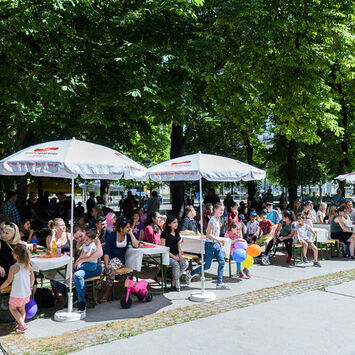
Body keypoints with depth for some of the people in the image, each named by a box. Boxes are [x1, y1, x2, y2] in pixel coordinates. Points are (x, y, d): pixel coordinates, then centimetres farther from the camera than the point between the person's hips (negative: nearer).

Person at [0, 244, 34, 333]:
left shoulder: (13, 268, -20)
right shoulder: (28, 266, -4)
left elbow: (8, 281, -14)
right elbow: (32, 279, 5)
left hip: (17, 294, -5)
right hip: (26, 293, 5)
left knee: (12, 308, 16)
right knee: (22, 308, 25)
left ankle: (22, 324, 9)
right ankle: (21, 324, 26)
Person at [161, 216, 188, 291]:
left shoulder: (177, 232, 12)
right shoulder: (165, 234, -8)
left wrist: (180, 254, 0)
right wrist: (173, 257, -15)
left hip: (176, 254, 6)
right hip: (168, 255, -6)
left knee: (185, 263, -23)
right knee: (176, 264, -33)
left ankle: (174, 279, -6)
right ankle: (177, 283, -12)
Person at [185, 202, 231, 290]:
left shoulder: (218, 219, 9)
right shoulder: (212, 220, -19)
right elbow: (208, 234, -20)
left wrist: (219, 240, 16)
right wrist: (218, 239, -23)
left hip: (216, 244, 9)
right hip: (210, 244, -9)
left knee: (222, 262, 2)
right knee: (207, 265, -1)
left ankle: (219, 283, 8)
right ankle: (190, 274, 17)